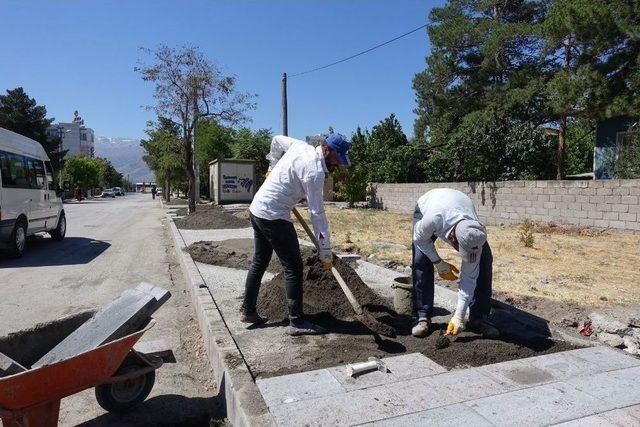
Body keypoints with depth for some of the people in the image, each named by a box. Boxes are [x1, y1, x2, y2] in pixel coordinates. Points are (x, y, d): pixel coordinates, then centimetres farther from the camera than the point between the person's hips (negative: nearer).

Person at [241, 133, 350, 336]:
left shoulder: (301, 146, 6)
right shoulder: (315, 171, -19)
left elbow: (277, 140, 25)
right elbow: (317, 213, -19)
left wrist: (273, 166, 37)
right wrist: (325, 252, -14)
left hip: (256, 208, 10)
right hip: (274, 217, -10)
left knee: (259, 262, 18)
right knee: (293, 267, -4)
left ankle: (248, 311, 30)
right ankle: (297, 322, 3)